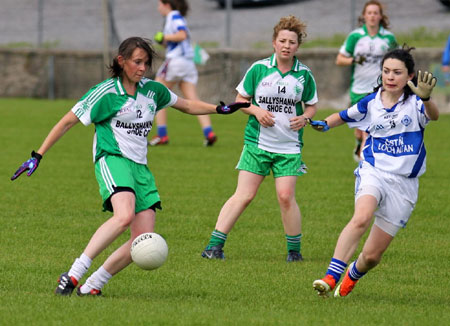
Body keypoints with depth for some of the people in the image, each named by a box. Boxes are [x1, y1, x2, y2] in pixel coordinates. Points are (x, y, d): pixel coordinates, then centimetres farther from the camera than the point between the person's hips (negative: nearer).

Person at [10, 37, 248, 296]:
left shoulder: (152, 90, 14)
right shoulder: (106, 93, -3)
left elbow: (187, 106, 29)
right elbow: (68, 122, 0)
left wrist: (219, 109, 16)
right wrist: (38, 155, -3)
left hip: (140, 167, 7)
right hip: (112, 160, -7)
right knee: (125, 216, -35)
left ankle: (92, 285, 1)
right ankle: (74, 274, -32)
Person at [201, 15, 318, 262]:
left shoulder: (304, 75, 2)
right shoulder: (259, 69, -1)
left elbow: (311, 105, 14)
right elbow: (240, 100, 6)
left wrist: (304, 118, -7)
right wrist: (256, 110, -13)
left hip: (289, 147, 1)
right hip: (257, 143, -1)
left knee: (286, 196, -8)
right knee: (244, 195, -8)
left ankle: (294, 251, 9)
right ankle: (214, 245, -5)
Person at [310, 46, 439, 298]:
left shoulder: (414, 104, -3)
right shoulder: (370, 103, 6)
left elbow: (434, 115, -26)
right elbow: (345, 116, 26)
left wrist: (426, 98, -48)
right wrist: (324, 124, 6)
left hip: (404, 184, -1)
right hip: (373, 171, 1)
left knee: (372, 255, 3)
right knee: (362, 218, -34)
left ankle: (352, 276, 38)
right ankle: (331, 277, -39)